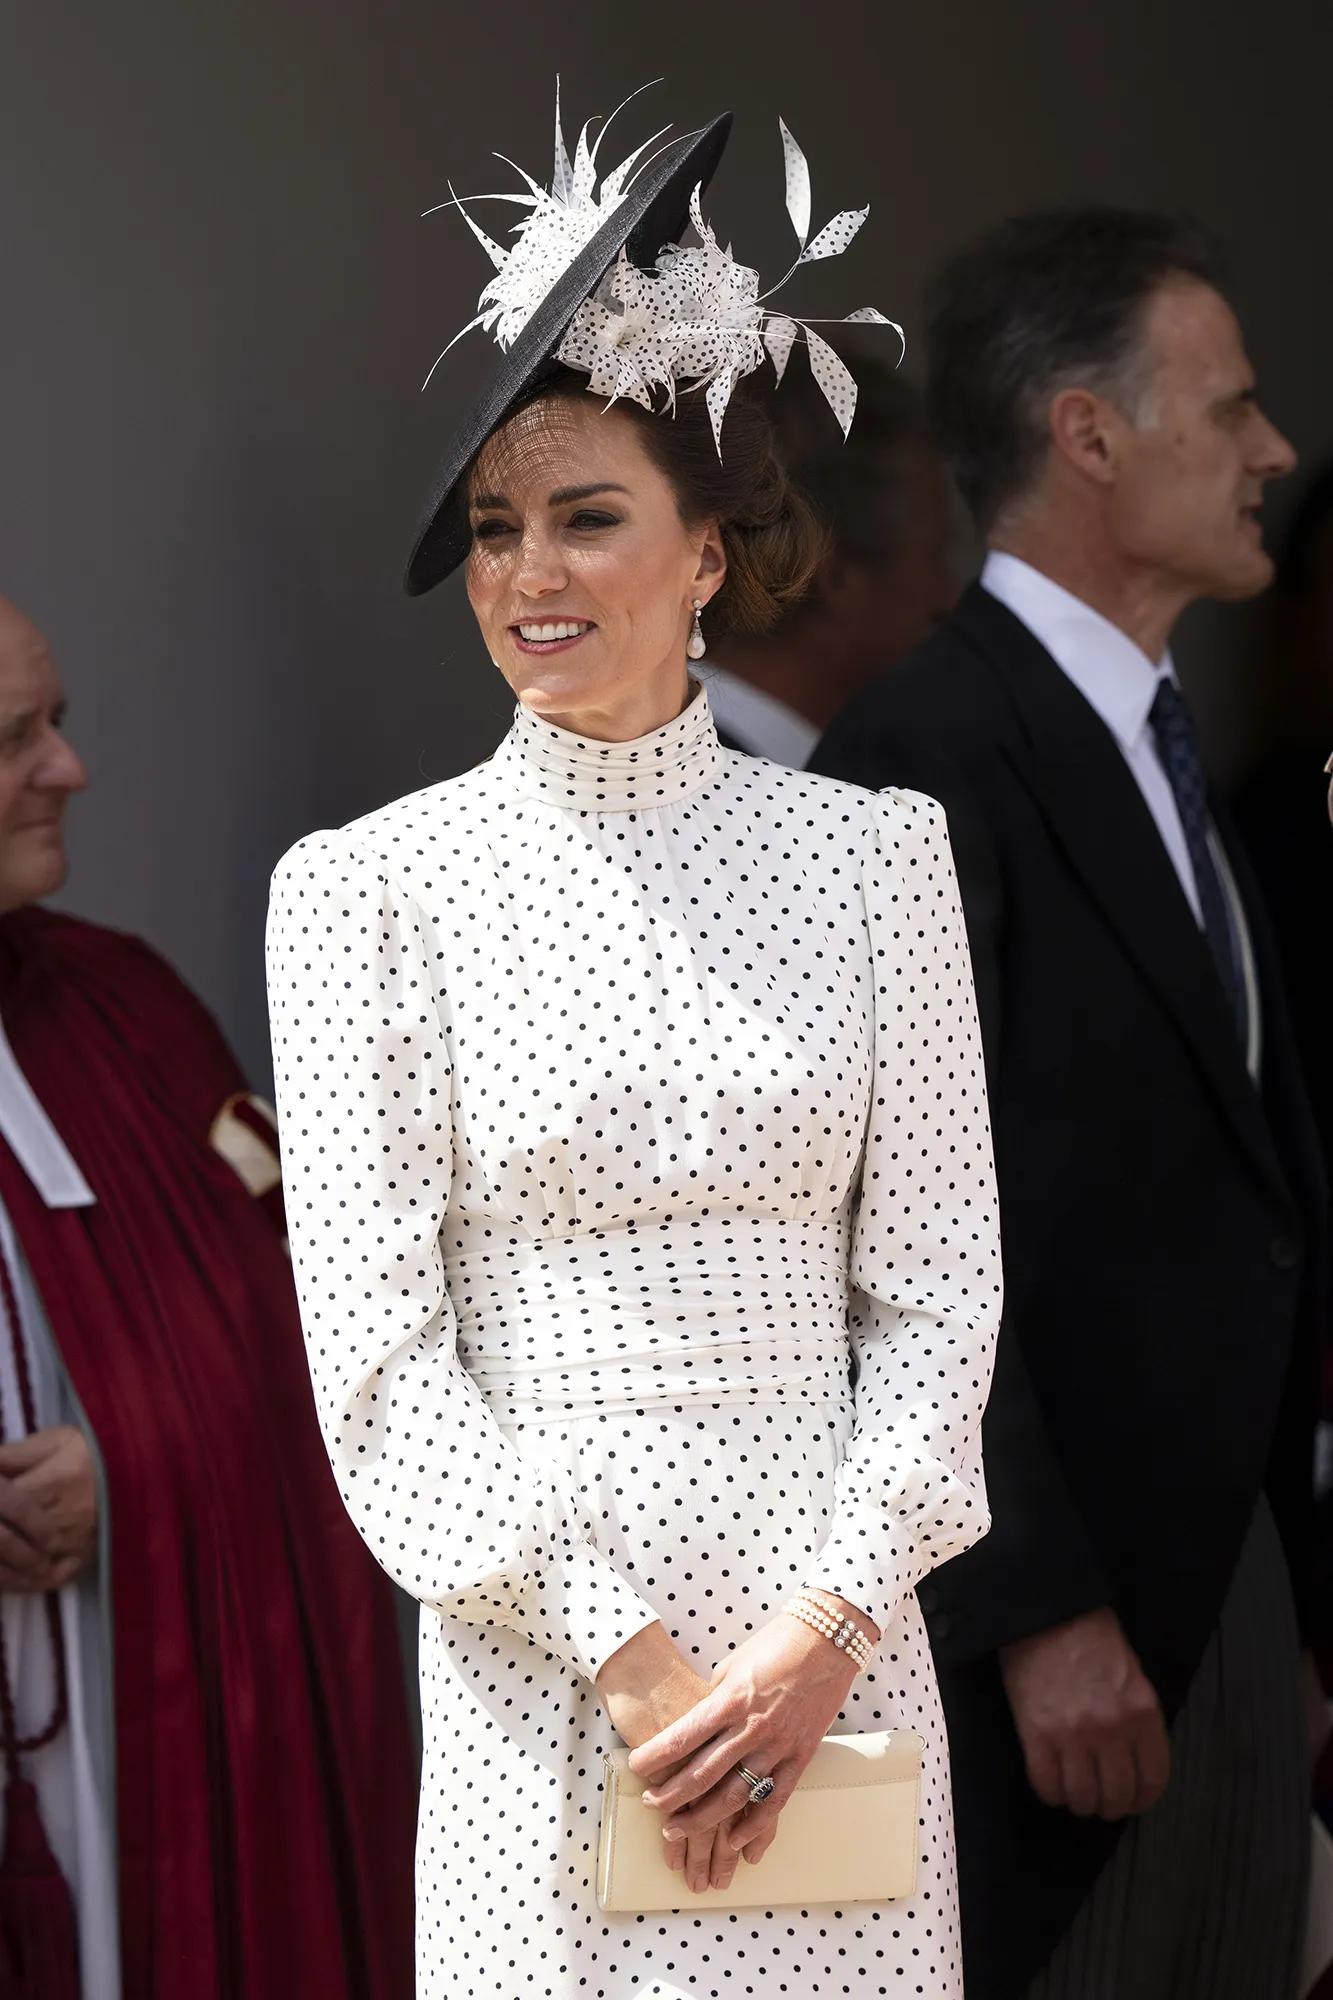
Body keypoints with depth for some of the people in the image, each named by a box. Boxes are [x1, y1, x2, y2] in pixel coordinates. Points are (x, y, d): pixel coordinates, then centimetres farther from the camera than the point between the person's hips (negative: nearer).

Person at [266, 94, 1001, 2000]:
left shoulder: (872, 855, 5)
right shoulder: (374, 889, 0)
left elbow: (940, 1278, 3)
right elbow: (377, 1349, -4)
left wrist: (828, 1625, -9)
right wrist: (623, 1652, -12)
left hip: (837, 1630, 1)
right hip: (536, 1655, -1)